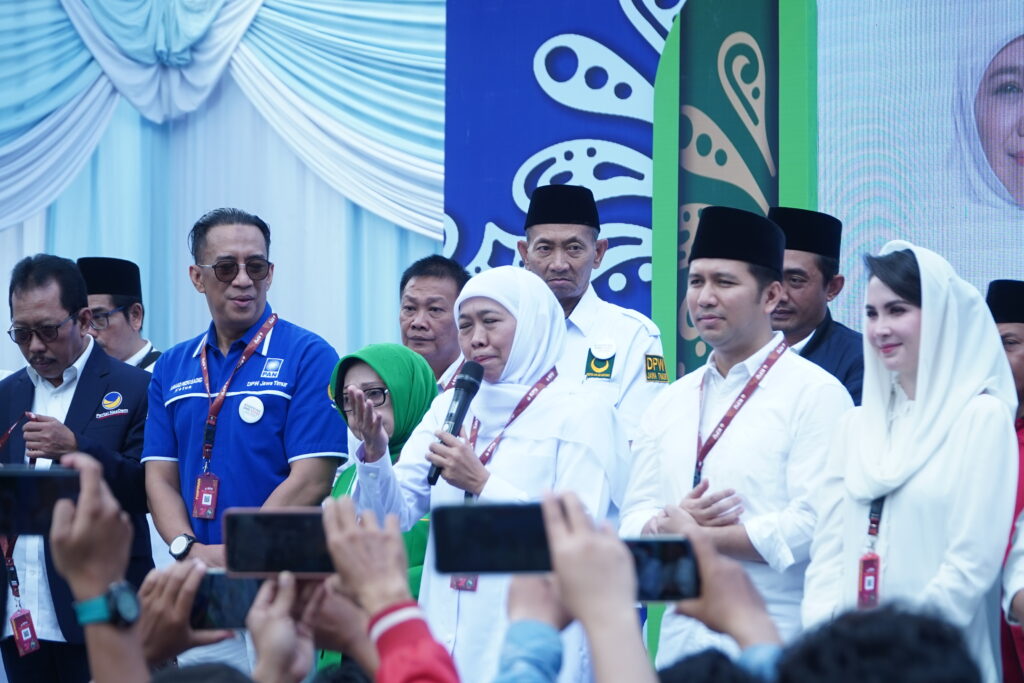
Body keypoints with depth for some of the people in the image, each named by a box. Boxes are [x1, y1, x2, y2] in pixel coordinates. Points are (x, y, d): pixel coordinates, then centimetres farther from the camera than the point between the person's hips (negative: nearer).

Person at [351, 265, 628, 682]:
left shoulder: (581, 413, -5)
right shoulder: (449, 406, 11)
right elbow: (396, 514, 7)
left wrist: (482, 484, -19)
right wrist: (374, 452, -11)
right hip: (444, 632, 5)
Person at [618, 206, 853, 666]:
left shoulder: (816, 394, -7)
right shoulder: (670, 404, 13)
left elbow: (817, 524, -16)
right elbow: (635, 520, 11)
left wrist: (696, 536, -9)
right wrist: (672, 522, -12)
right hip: (679, 643, 5)